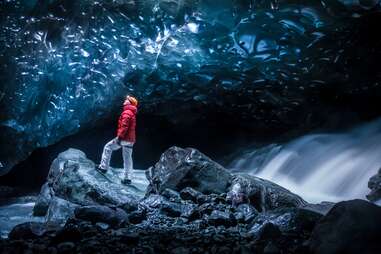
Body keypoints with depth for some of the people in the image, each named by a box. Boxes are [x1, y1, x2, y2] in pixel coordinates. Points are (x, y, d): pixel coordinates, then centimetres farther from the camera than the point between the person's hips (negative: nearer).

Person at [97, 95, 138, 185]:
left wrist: (119, 136, -23)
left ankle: (103, 167, 8)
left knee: (108, 147, 7)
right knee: (127, 158, 7)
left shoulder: (126, 113, -11)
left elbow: (124, 126, -22)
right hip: (131, 139, 9)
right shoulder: (132, 113, 19)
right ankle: (127, 178, 6)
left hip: (124, 138, -9)